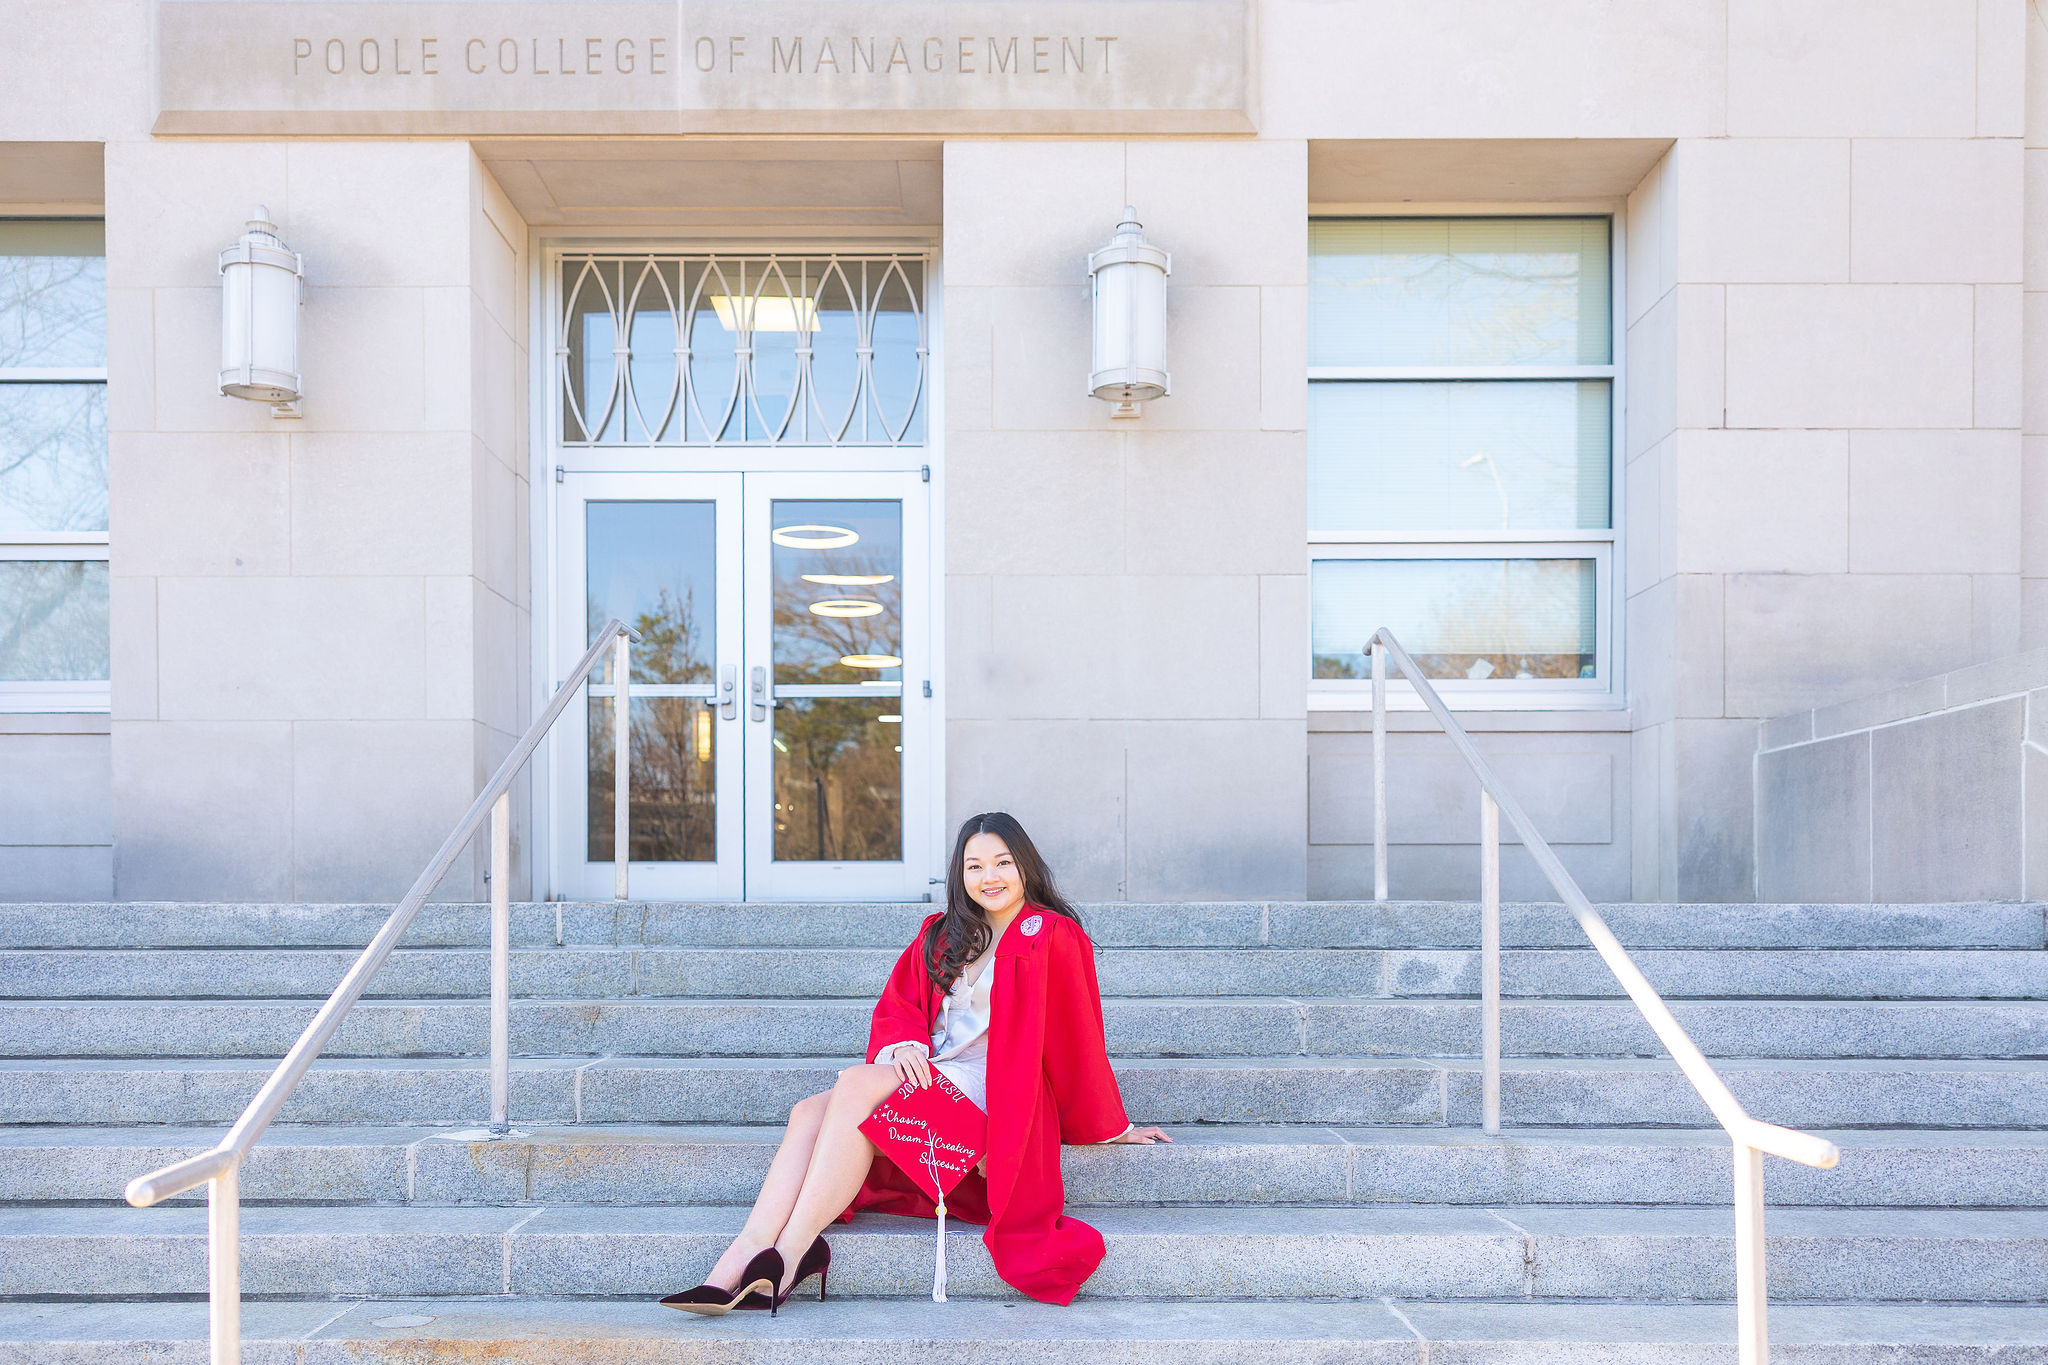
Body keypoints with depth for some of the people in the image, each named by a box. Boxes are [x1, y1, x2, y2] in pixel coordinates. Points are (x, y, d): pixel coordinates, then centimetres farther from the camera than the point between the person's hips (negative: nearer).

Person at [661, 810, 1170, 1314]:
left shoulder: (1053, 936, -1)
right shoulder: (942, 933, 17)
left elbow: (1077, 1039, 0)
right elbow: (896, 1006, 13)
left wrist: (1114, 1127, 7)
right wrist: (905, 1046, -10)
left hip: (990, 1093, -7)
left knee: (856, 1083, -28)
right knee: (809, 1112, -19)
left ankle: (789, 1255, -32)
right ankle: (741, 1262, -32)